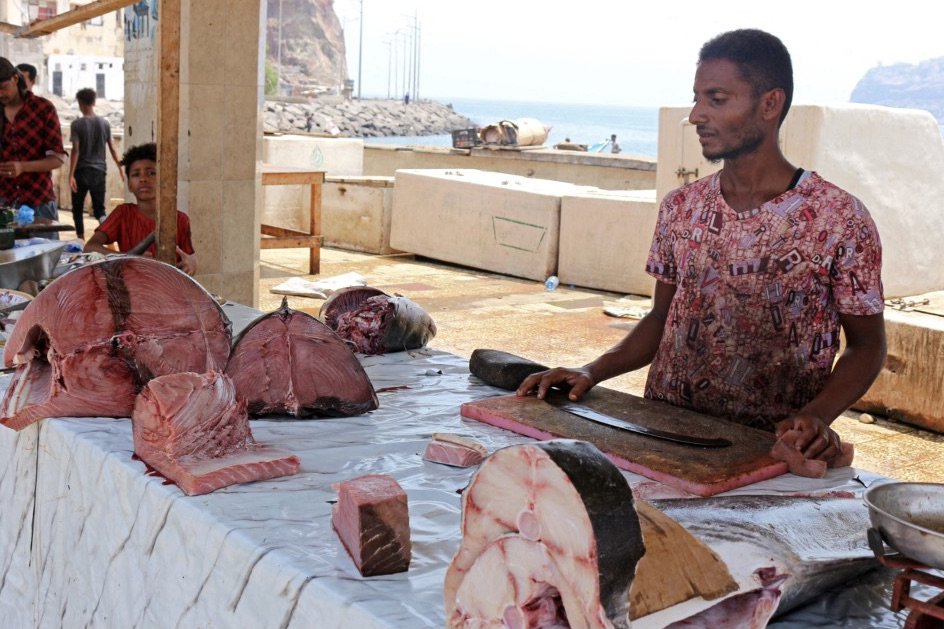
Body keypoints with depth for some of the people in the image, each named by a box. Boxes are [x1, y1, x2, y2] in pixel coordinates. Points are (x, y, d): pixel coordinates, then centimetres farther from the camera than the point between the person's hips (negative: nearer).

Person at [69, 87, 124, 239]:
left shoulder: (77, 124, -8)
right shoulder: (104, 123, 3)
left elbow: (76, 151, -13)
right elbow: (112, 149, 5)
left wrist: (71, 175, -14)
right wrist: (120, 169, 15)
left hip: (82, 172, -3)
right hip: (99, 171, 3)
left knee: (78, 210, 12)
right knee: (99, 209, 7)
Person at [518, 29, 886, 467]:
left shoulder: (840, 218, -5)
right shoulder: (680, 208, 9)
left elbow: (866, 344, 1)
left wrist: (817, 416, -16)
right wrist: (592, 372, 2)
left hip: (771, 447, -3)